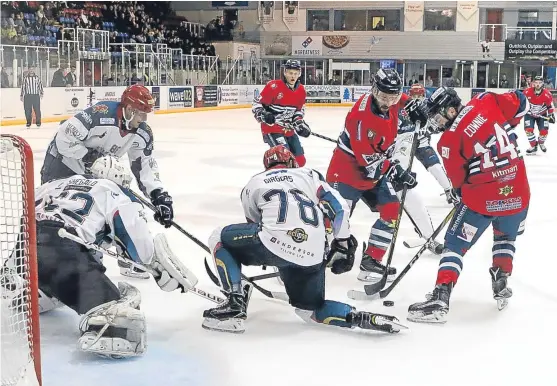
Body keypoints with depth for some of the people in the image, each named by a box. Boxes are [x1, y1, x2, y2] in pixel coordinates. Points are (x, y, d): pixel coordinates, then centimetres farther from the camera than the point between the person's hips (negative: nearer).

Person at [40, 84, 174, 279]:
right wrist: (90, 157, -30)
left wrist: (159, 195, -16)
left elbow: (146, 166, -5)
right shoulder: (100, 114, -33)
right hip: (63, 161, -7)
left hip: (98, 171, 7)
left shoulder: (143, 133, -11)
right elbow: (65, 137, -32)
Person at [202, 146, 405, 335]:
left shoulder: (253, 184, 26)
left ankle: (235, 305, 8)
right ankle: (360, 317, 1)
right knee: (310, 308, 25)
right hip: (312, 256, 3)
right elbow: (339, 208, 18)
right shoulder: (309, 174, 28)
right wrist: (344, 244, 27)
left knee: (220, 238, 19)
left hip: (274, 244, -3)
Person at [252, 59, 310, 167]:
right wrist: (263, 115, -28)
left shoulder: (301, 90, 3)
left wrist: (300, 123, 2)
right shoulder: (274, 86, -17)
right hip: (272, 128, -7)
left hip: (289, 130, 7)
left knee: (300, 161, 8)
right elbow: (257, 103, -12)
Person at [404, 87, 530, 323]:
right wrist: (506, 129, 18)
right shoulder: (486, 102, -2)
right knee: (506, 238, 32)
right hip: (518, 194, 4)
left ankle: (440, 299, -1)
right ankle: (501, 285, 25)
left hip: (482, 198, -4)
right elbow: (521, 104, 5)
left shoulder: (448, 141, -9)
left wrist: (461, 195, 19)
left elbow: (459, 181, -2)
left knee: (455, 245, 10)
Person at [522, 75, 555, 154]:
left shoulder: (547, 94, -21)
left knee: (544, 131, -8)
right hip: (529, 114, 0)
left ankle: (541, 143, 25)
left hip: (542, 114, 0)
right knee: (528, 129, -16)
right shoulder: (527, 92, -24)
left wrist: (551, 115, -3)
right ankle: (533, 146, 1)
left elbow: (550, 105, -6)